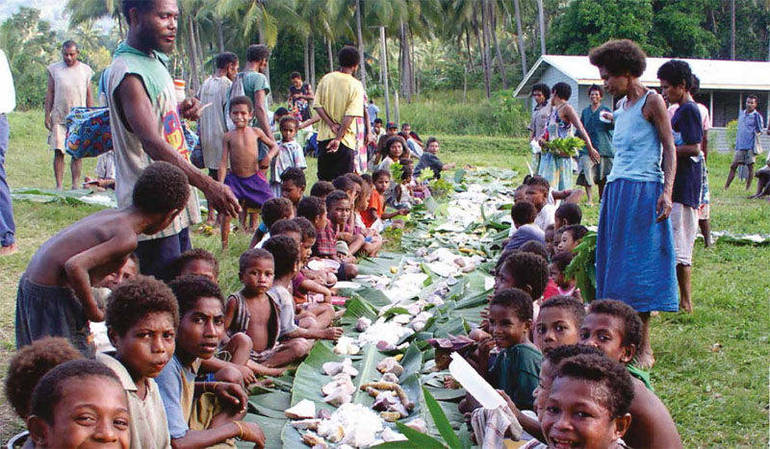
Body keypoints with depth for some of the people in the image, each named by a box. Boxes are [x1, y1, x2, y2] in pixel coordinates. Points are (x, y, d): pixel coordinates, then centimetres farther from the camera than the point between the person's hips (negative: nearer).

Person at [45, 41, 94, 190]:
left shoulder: (86, 70, 8)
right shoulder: (54, 69, 7)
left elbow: (89, 95, 11)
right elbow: (49, 93, 8)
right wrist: (47, 115, 2)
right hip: (59, 118, 0)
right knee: (58, 151, -3)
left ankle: (75, 185, 5)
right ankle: (59, 185, 2)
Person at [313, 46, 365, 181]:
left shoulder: (326, 79, 3)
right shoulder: (356, 85, -8)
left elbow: (317, 105, -2)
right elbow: (350, 115, -16)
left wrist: (332, 125, -6)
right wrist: (338, 138, -16)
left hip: (324, 136, 4)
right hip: (345, 139, -4)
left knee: (323, 179, 13)